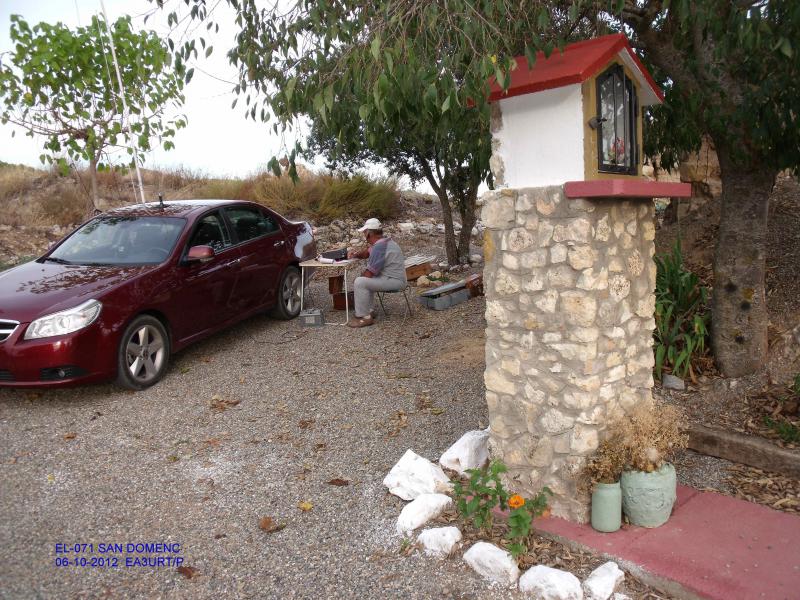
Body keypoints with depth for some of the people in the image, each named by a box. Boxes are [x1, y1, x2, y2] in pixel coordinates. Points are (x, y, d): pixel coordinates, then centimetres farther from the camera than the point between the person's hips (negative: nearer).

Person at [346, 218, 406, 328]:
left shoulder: (379, 247, -21)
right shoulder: (383, 241, 11)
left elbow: (369, 273, -20)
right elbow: (366, 253, 21)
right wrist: (355, 254, 0)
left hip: (394, 281, -11)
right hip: (393, 278, 11)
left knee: (360, 282, -19)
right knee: (365, 279, 26)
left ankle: (364, 317, -13)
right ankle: (368, 311, 21)